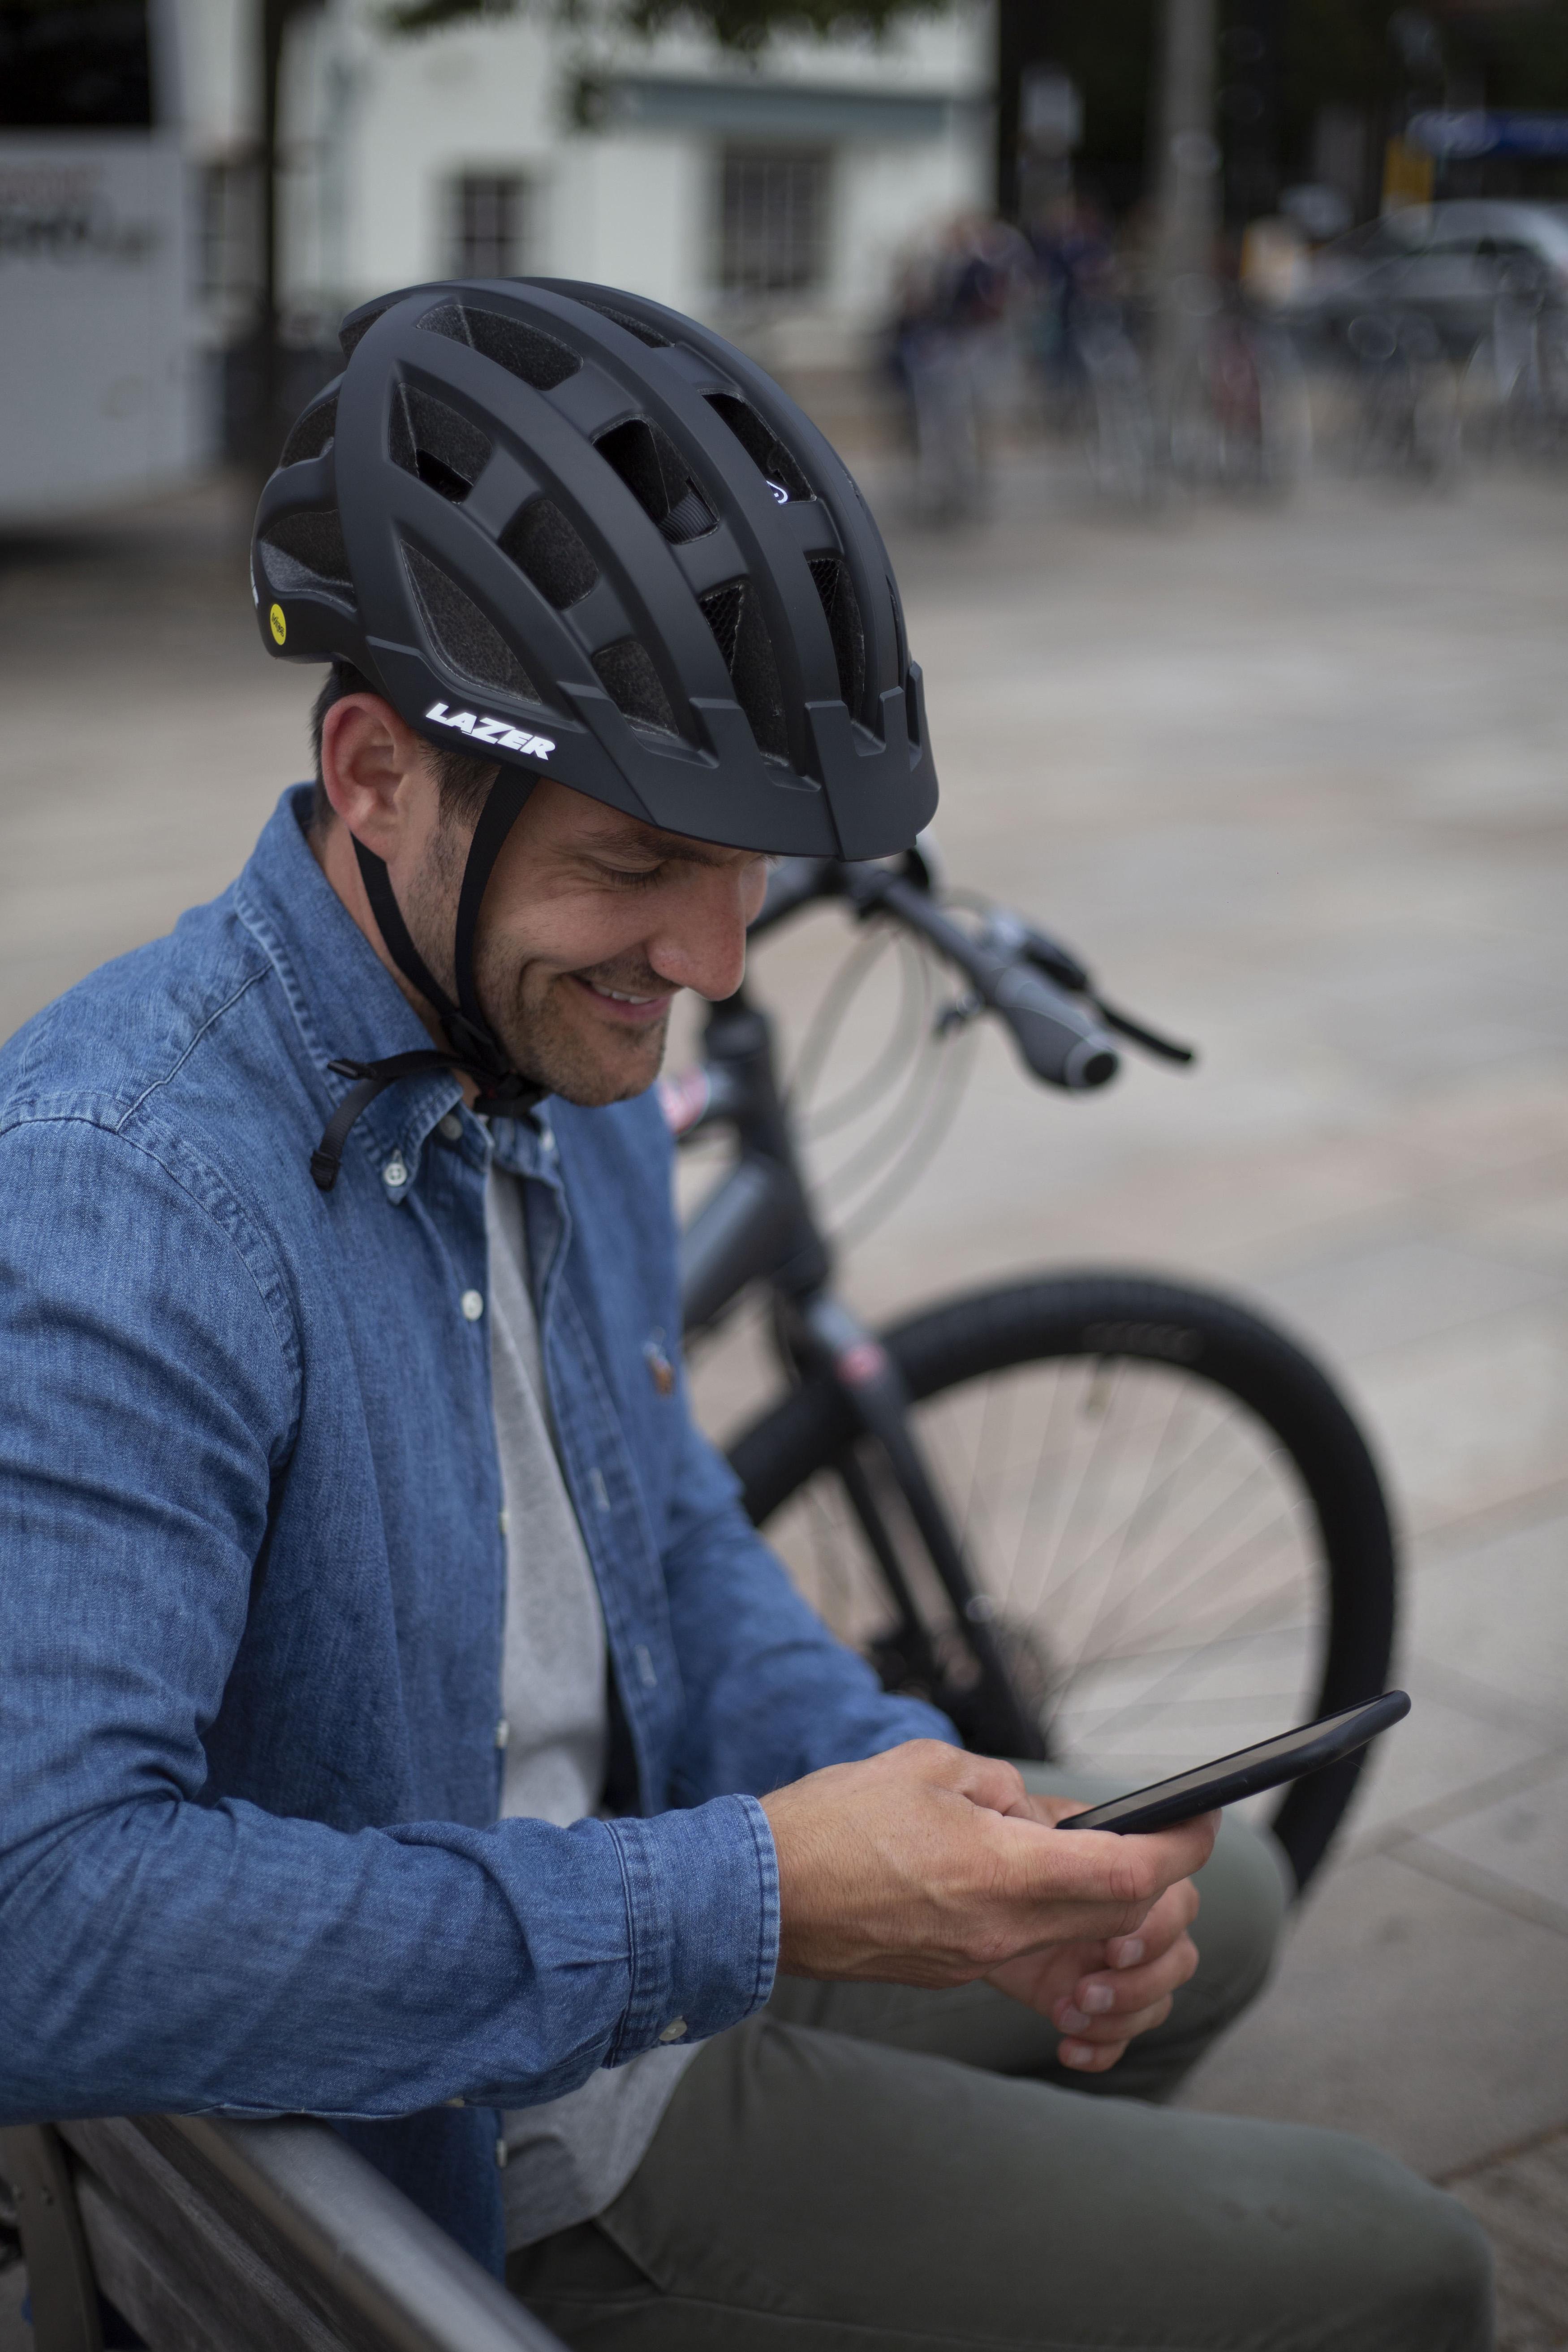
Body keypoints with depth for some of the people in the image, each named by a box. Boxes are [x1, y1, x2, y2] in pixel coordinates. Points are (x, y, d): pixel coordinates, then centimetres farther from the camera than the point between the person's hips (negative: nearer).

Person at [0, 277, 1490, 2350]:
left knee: (1215, 1900, 26)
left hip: (647, 1969, 8)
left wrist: (917, 1791, -8)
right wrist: (753, 1900, -34)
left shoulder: (572, 1073, -1)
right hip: (455, 2173, -8)